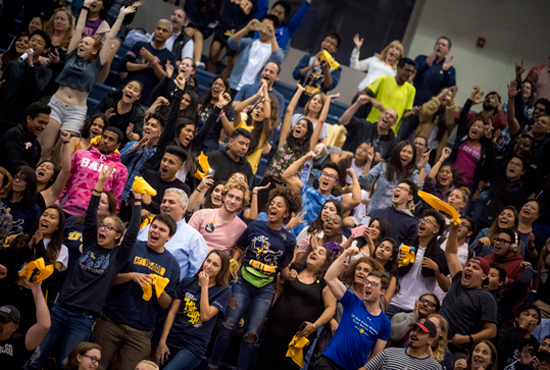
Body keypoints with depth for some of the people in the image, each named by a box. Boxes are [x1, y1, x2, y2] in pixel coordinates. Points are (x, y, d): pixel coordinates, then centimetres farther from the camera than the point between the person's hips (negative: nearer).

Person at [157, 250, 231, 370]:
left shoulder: (223, 291, -2)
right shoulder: (187, 282, 7)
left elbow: (205, 316, -13)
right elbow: (172, 312, 4)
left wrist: (204, 286, -10)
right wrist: (162, 342, -2)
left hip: (194, 347, -4)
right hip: (172, 341, 4)